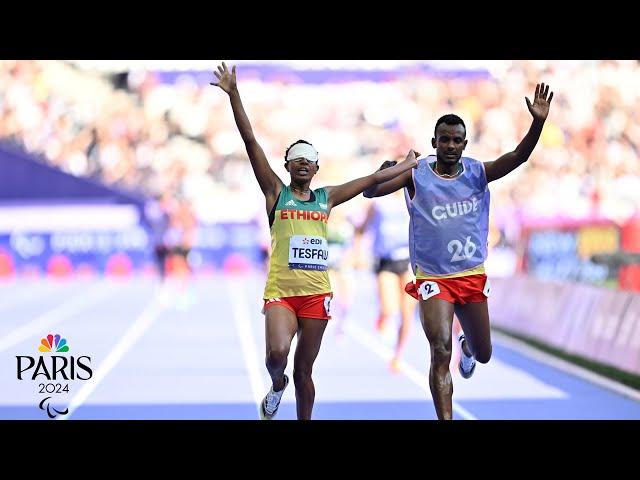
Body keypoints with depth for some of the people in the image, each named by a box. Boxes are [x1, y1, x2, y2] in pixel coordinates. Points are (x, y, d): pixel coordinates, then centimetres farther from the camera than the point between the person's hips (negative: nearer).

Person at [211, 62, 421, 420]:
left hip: (317, 292, 3)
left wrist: (409, 165, 31)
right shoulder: (276, 193, 5)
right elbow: (250, 141, -1)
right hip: (281, 291, -3)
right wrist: (233, 94, -7)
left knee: (304, 369, 6)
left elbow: (372, 179, 23)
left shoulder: (326, 198, 13)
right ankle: (277, 386, 11)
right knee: (277, 354, -23)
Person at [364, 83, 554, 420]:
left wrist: (538, 122, -32)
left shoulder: (478, 173, -2)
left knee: (483, 354, 17)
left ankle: (468, 346, 55)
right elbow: (370, 192, -13)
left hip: (472, 276, 3)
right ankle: (445, 420, -13)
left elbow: (518, 157, -16)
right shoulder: (416, 175, -7)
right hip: (433, 278, -3)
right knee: (440, 352, -18)